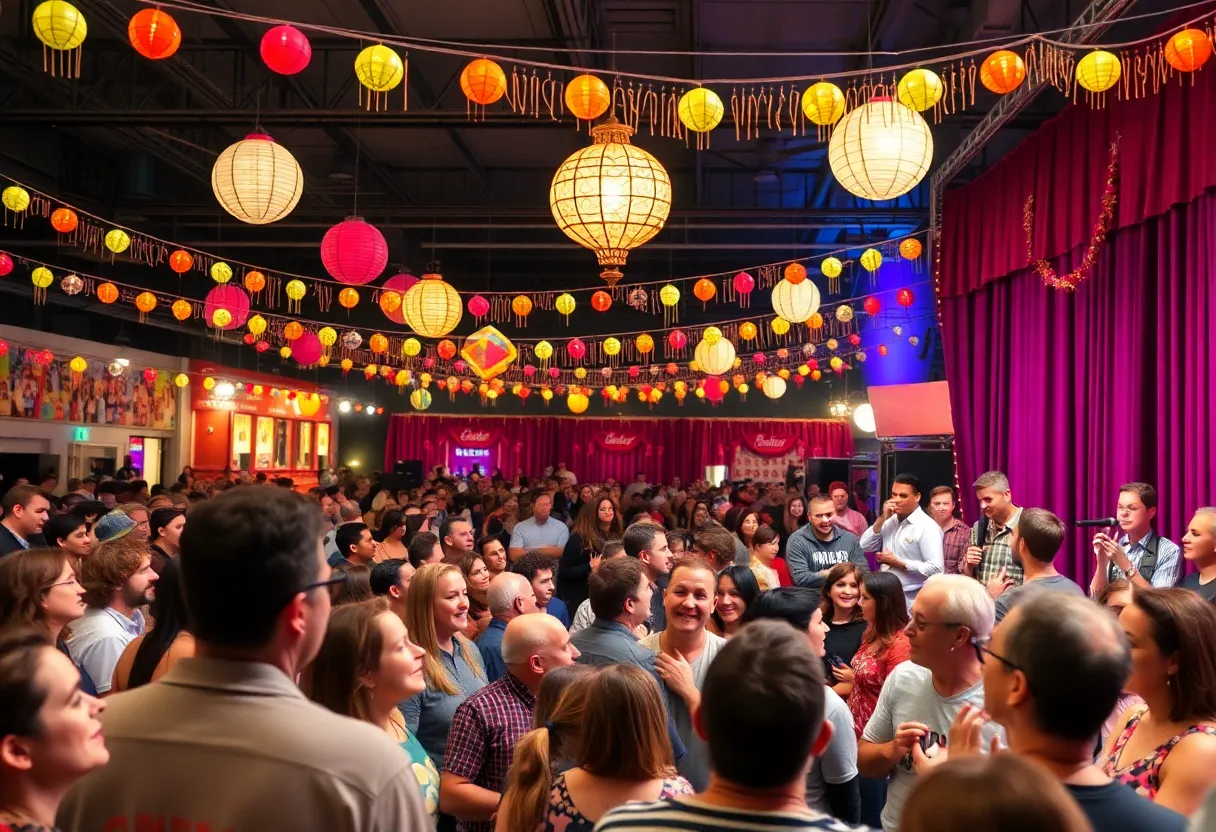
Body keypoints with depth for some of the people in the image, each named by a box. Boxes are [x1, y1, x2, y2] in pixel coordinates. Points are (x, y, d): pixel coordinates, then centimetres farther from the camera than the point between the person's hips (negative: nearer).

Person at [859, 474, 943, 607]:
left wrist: (897, 562, -16)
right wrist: (881, 519, -6)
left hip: (911, 601, -6)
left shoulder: (927, 527, -14)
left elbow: (935, 568, -21)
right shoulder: (889, 521, 8)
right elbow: (865, 546, 3)